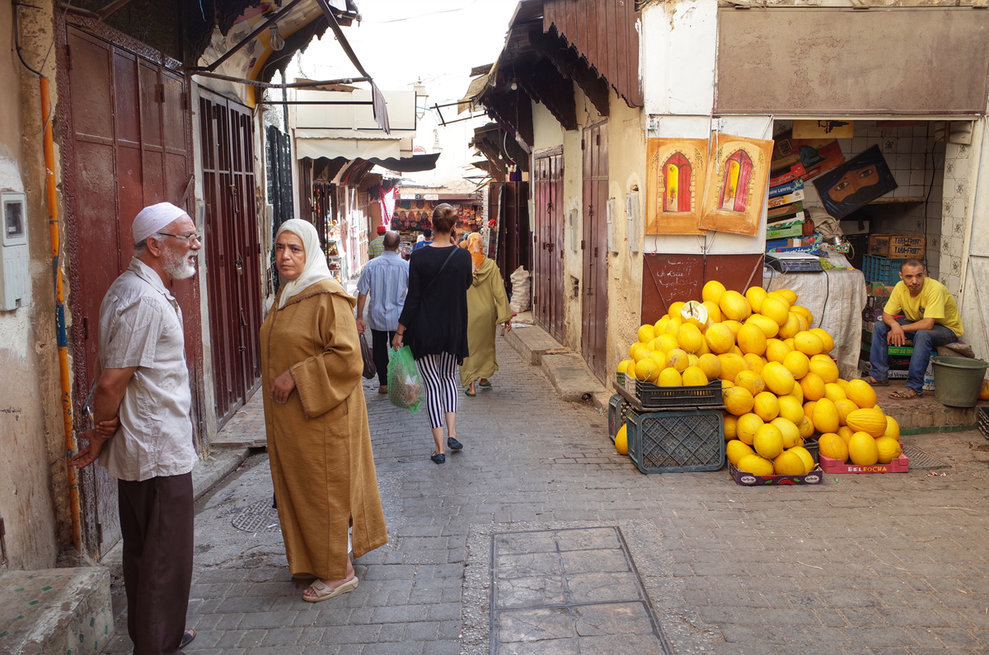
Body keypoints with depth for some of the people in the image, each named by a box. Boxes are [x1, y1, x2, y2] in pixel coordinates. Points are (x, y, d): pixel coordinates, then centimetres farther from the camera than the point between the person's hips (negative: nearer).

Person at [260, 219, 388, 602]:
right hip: (288, 416, 9)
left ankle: (338, 572, 16)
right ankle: (315, 560, 31)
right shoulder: (286, 295, 11)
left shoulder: (327, 297, -17)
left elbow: (346, 357, -23)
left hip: (320, 414, -9)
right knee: (297, 488, 16)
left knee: (323, 489, 1)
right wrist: (277, 380, 15)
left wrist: (296, 377, -22)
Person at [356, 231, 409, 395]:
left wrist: (359, 317, 1)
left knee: (379, 350, 12)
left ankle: (383, 384, 17)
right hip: (398, 317, 0)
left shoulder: (371, 265, -7)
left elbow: (362, 293, -5)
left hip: (377, 317, 0)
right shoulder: (405, 265, -7)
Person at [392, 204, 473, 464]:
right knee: (449, 377, 23)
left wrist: (400, 330, -1)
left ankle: (440, 447, 4)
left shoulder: (419, 257, -11)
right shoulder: (463, 256, -6)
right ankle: (452, 433, 9)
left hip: (424, 329, -2)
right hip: (453, 329, 2)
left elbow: (412, 298, -10)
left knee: (432, 384, 6)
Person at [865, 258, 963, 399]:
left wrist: (901, 328, -27)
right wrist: (895, 325, -29)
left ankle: (914, 387, -33)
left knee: (923, 334, -38)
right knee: (880, 326, -5)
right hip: (917, 324, 7)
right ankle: (879, 375, -2)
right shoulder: (900, 287, -12)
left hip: (947, 328, -7)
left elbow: (928, 324, -36)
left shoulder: (935, 289, -31)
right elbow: (887, 315, -6)